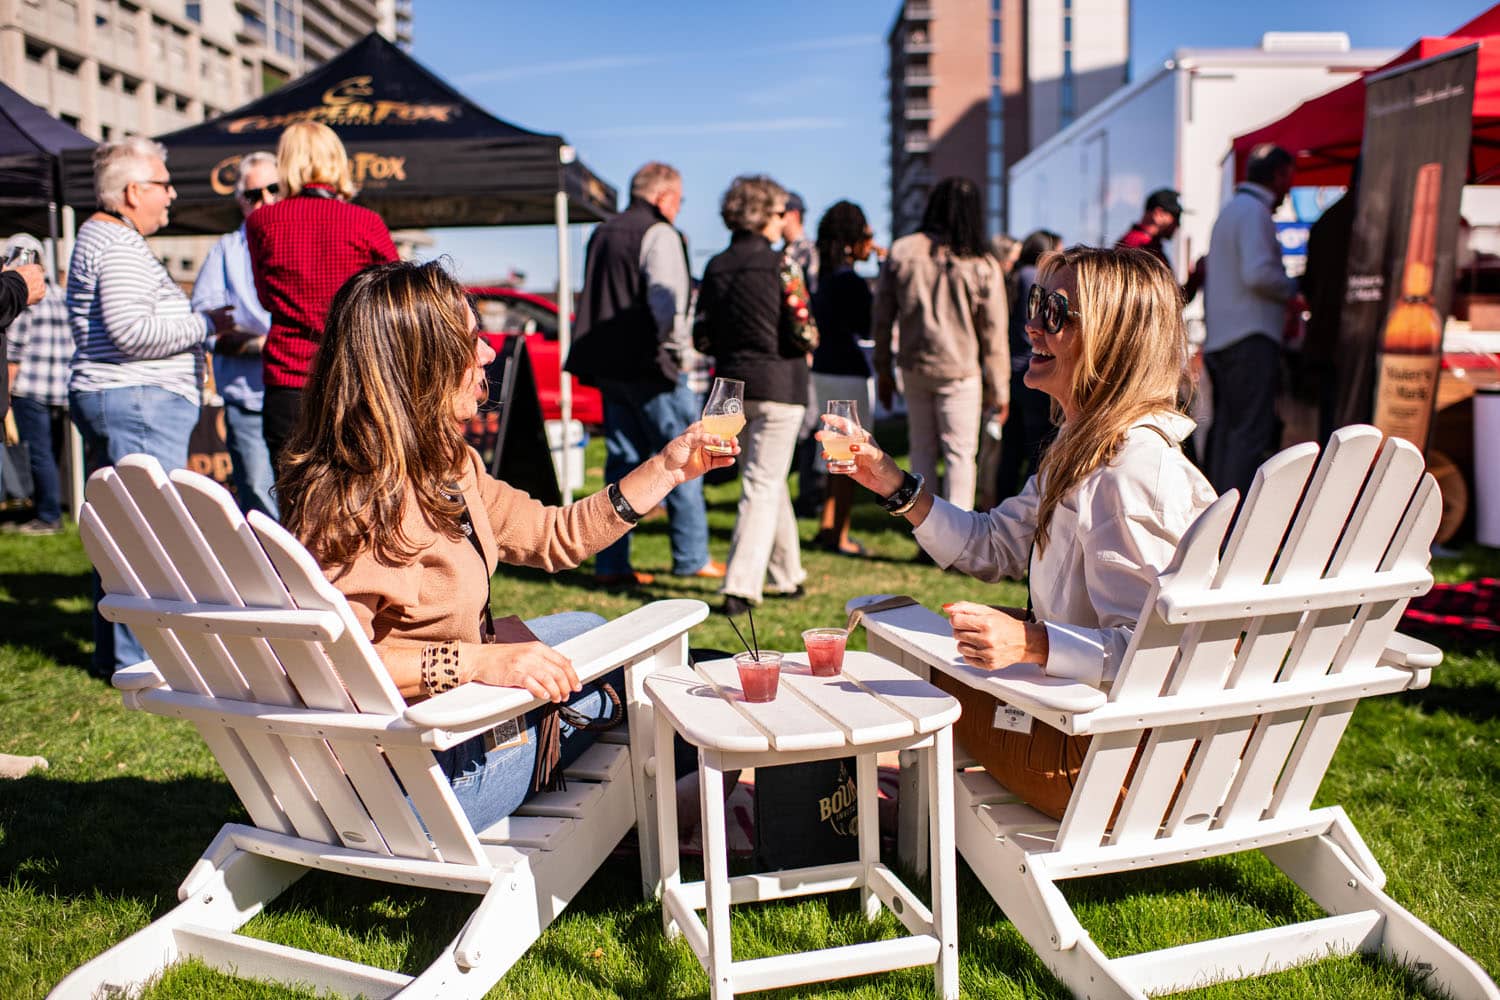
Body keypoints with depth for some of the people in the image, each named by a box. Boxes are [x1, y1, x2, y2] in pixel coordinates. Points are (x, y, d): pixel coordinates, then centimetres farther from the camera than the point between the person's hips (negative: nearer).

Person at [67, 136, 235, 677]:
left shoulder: (99, 236, 23)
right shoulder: (121, 246, -12)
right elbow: (130, 331, -23)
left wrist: (196, 324, 19)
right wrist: (205, 324, -12)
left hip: (101, 397, 11)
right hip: (138, 401, -11)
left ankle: (113, 651, 22)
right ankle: (140, 661, -9)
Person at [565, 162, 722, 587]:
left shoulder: (602, 234, 18)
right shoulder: (659, 235, -8)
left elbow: (591, 299, 20)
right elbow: (665, 300, -18)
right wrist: (678, 346, -6)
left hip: (609, 366, 8)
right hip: (649, 366, -8)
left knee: (622, 462, 11)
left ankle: (611, 563, 12)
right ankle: (691, 556, 5)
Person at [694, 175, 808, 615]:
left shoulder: (715, 267, 5)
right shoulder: (778, 264, -11)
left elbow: (703, 338, 5)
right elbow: (799, 332, -14)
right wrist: (804, 348, 7)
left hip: (732, 384, 6)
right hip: (777, 383, -6)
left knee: (768, 481, 18)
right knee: (763, 486, -2)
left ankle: (788, 575, 27)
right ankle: (740, 586, -8)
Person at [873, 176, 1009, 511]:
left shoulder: (901, 252, 0)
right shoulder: (983, 266, -9)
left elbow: (882, 315, 4)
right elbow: (994, 334, -5)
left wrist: (883, 368, 14)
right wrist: (998, 389, 3)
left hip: (914, 369, 3)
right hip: (961, 372, -3)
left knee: (922, 450, 14)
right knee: (960, 454, 4)